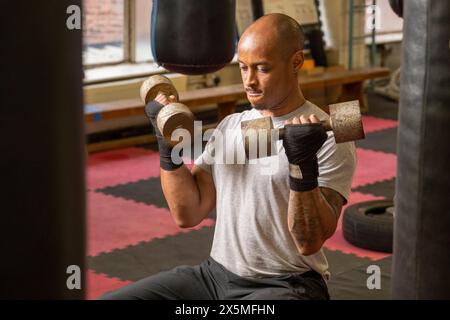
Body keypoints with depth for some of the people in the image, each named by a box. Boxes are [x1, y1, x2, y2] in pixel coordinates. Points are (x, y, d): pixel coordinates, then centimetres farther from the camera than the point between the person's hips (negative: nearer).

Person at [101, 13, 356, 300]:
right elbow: (188, 214, 8)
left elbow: (310, 242, -19)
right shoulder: (230, 126, 11)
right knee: (112, 299, -7)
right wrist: (167, 144, 0)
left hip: (286, 286, -6)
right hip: (216, 275, 6)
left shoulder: (328, 139, -11)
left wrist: (303, 166, -31)